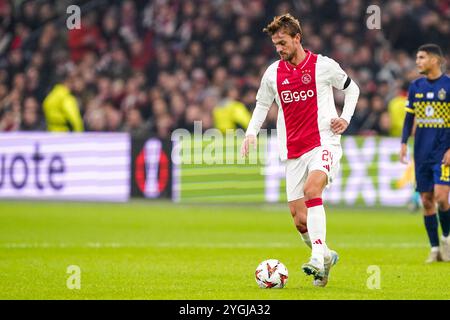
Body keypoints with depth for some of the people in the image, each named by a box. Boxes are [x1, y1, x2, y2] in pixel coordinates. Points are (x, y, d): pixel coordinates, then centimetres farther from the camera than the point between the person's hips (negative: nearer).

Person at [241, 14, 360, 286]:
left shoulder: (323, 66, -2)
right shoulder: (273, 73, 8)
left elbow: (351, 88, 13)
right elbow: (262, 106, 21)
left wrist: (345, 118, -1)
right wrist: (251, 133, 4)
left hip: (324, 143, -5)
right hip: (293, 151, 5)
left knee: (311, 188, -32)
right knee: (300, 220, 0)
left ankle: (318, 258, -35)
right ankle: (326, 256, 25)